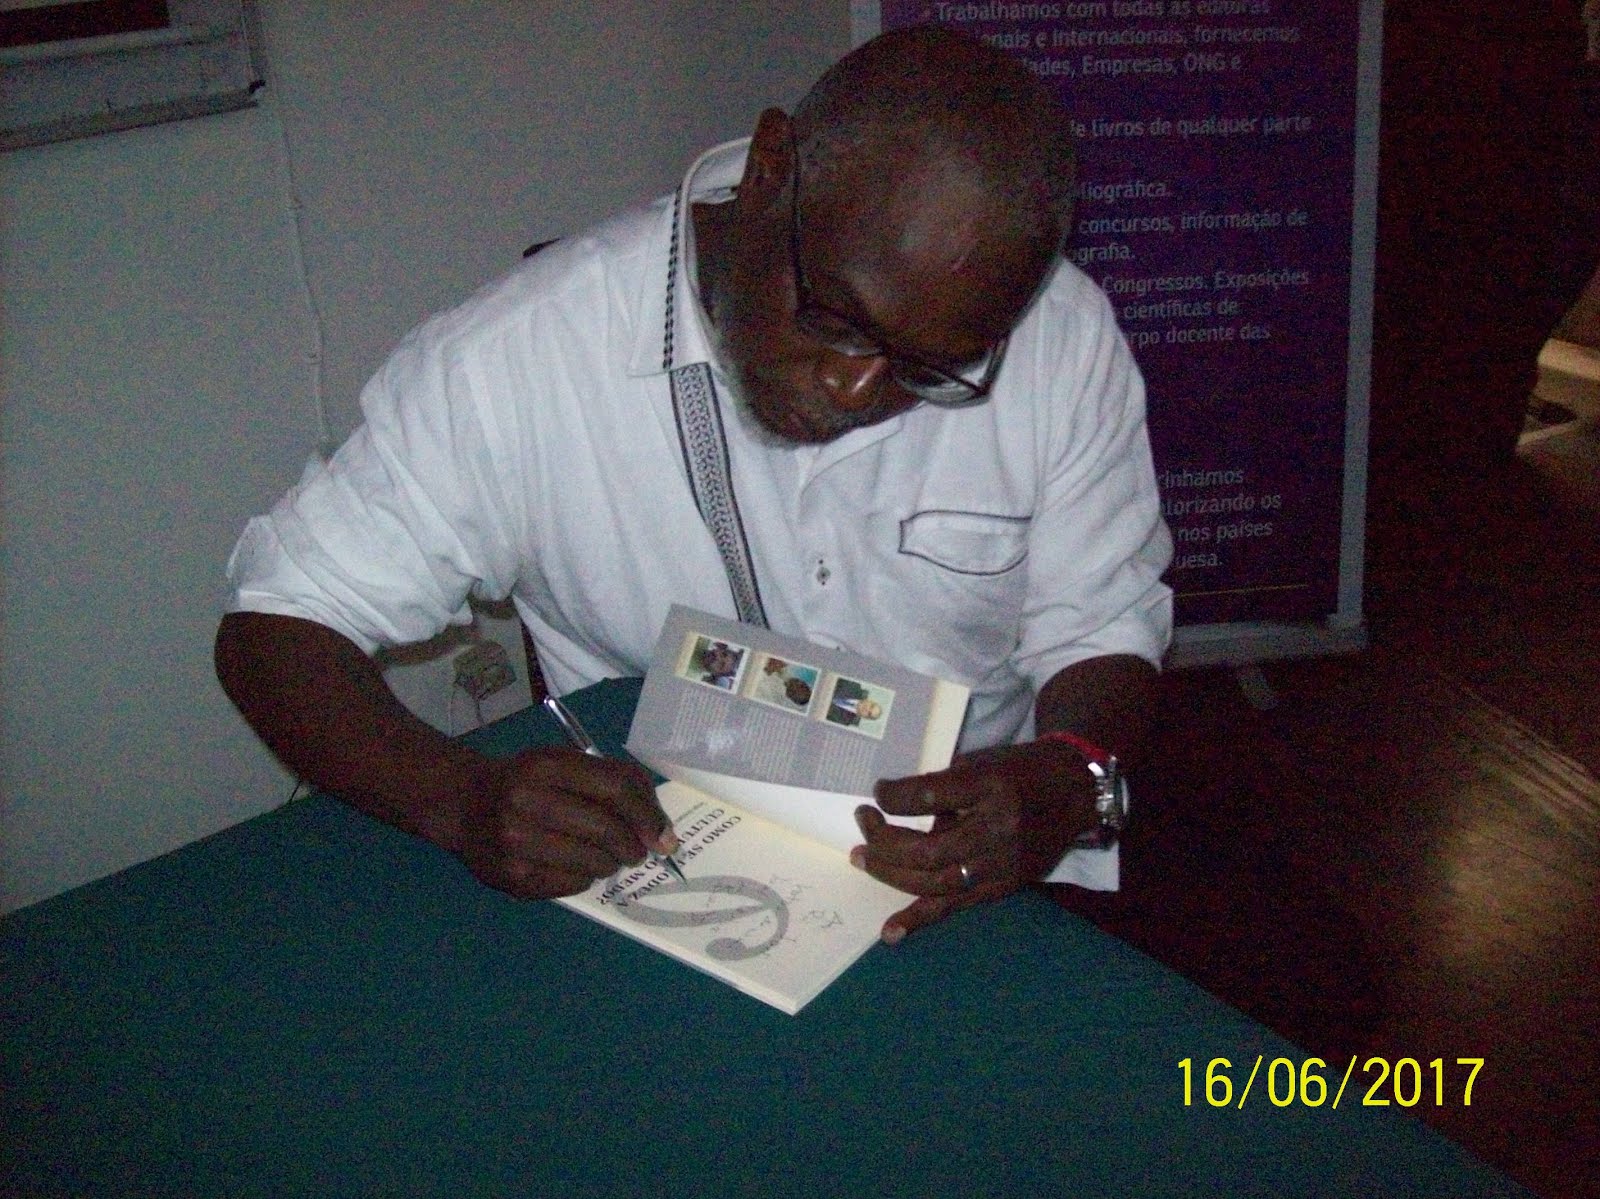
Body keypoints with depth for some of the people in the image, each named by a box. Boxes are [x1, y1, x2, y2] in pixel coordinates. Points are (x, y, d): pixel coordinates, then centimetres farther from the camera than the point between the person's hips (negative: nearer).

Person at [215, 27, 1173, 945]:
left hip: (976, 887, 2)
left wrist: (1065, 780, -22)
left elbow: (1103, 631, 0)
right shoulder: (519, 356, -16)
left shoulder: (1064, 339, -10)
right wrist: (463, 798, -27)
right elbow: (278, 628, -9)